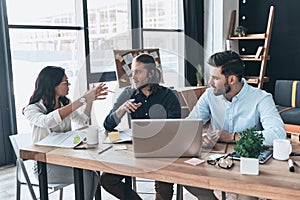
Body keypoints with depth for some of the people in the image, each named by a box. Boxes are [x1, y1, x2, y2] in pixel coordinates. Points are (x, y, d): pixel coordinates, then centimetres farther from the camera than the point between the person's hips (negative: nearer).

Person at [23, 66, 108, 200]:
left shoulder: (65, 103, 10)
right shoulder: (32, 109, -10)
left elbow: (83, 121, 22)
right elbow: (47, 121, -33)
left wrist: (90, 100, 5)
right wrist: (82, 100, -32)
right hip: (45, 165, -5)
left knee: (94, 174, -24)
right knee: (84, 174, -28)